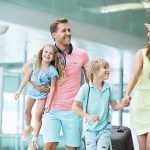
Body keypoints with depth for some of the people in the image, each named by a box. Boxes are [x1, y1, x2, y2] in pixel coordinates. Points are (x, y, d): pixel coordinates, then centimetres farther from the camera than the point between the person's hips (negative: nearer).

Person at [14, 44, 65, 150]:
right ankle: (28, 128, 51)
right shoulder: (34, 64, -18)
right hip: (32, 91, 4)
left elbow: (53, 87, -22)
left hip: (43, 94, -4)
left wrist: (49, 103, -22)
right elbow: (27, 77, -8)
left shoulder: (52, 71, -28)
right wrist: (19, 90, -5)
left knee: (38, 115, 2)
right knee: (27, 111, 21)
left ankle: (34, 140, 15)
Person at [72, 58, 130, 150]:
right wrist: (88, 116, -21)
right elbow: (75, 107, -9)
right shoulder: (85, 88, -11)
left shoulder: (109, 88, -2)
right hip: (90, 129, -1)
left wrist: (122, 104, -13)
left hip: (105, 129, 1)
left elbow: (114, 106, 8)